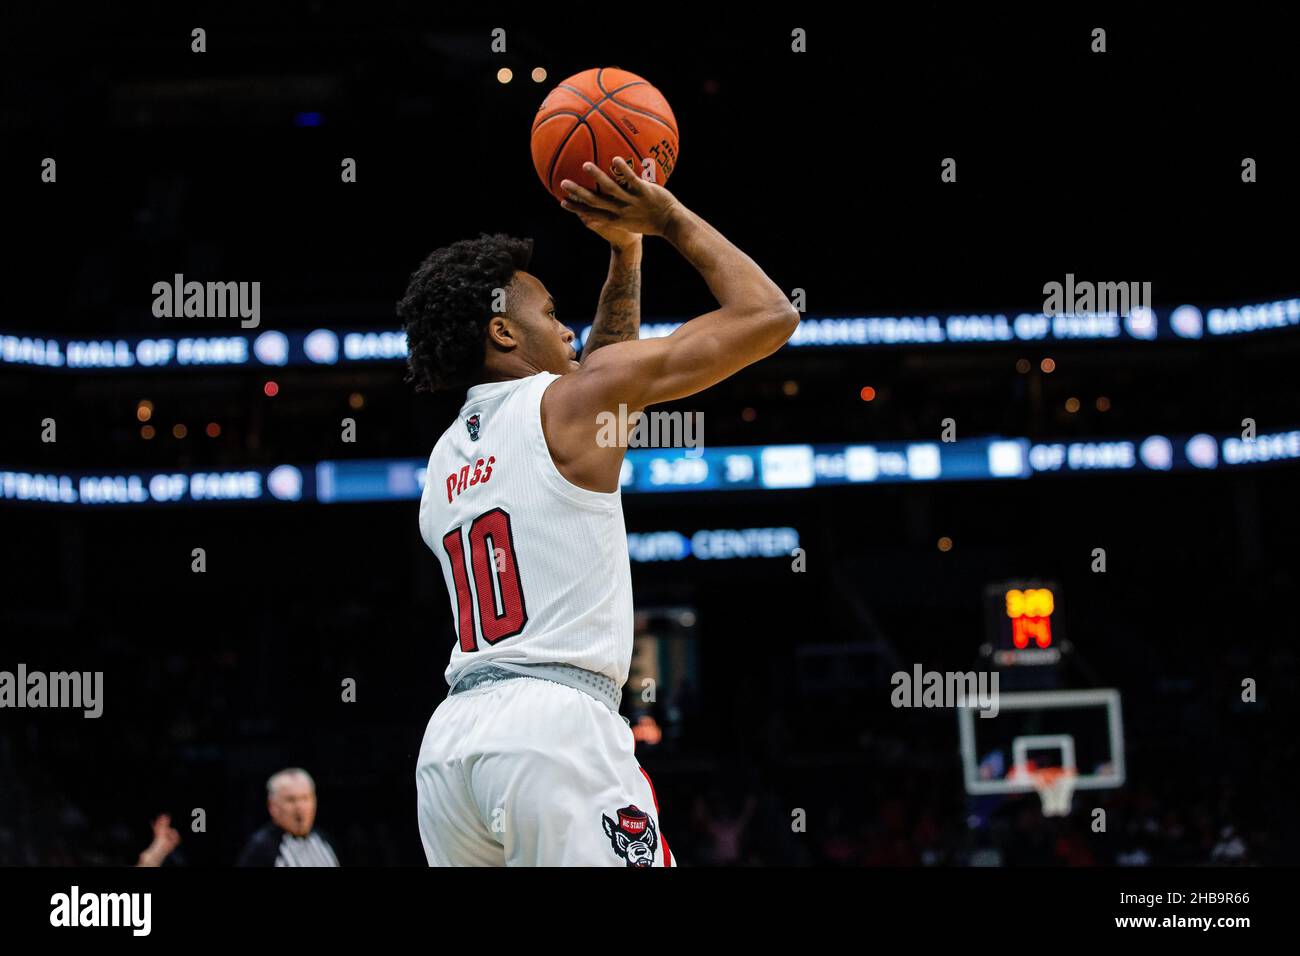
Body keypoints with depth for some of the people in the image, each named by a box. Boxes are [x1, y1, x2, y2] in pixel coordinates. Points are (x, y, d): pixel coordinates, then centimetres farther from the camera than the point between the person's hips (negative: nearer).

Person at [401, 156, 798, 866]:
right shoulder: (569, 401, 3)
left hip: (450, 738, 8)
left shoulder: (444, 458, 24)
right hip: (555, 725, -7)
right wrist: (670, 218, 16)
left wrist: (626, 252, 38)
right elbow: (768, 314, 5)